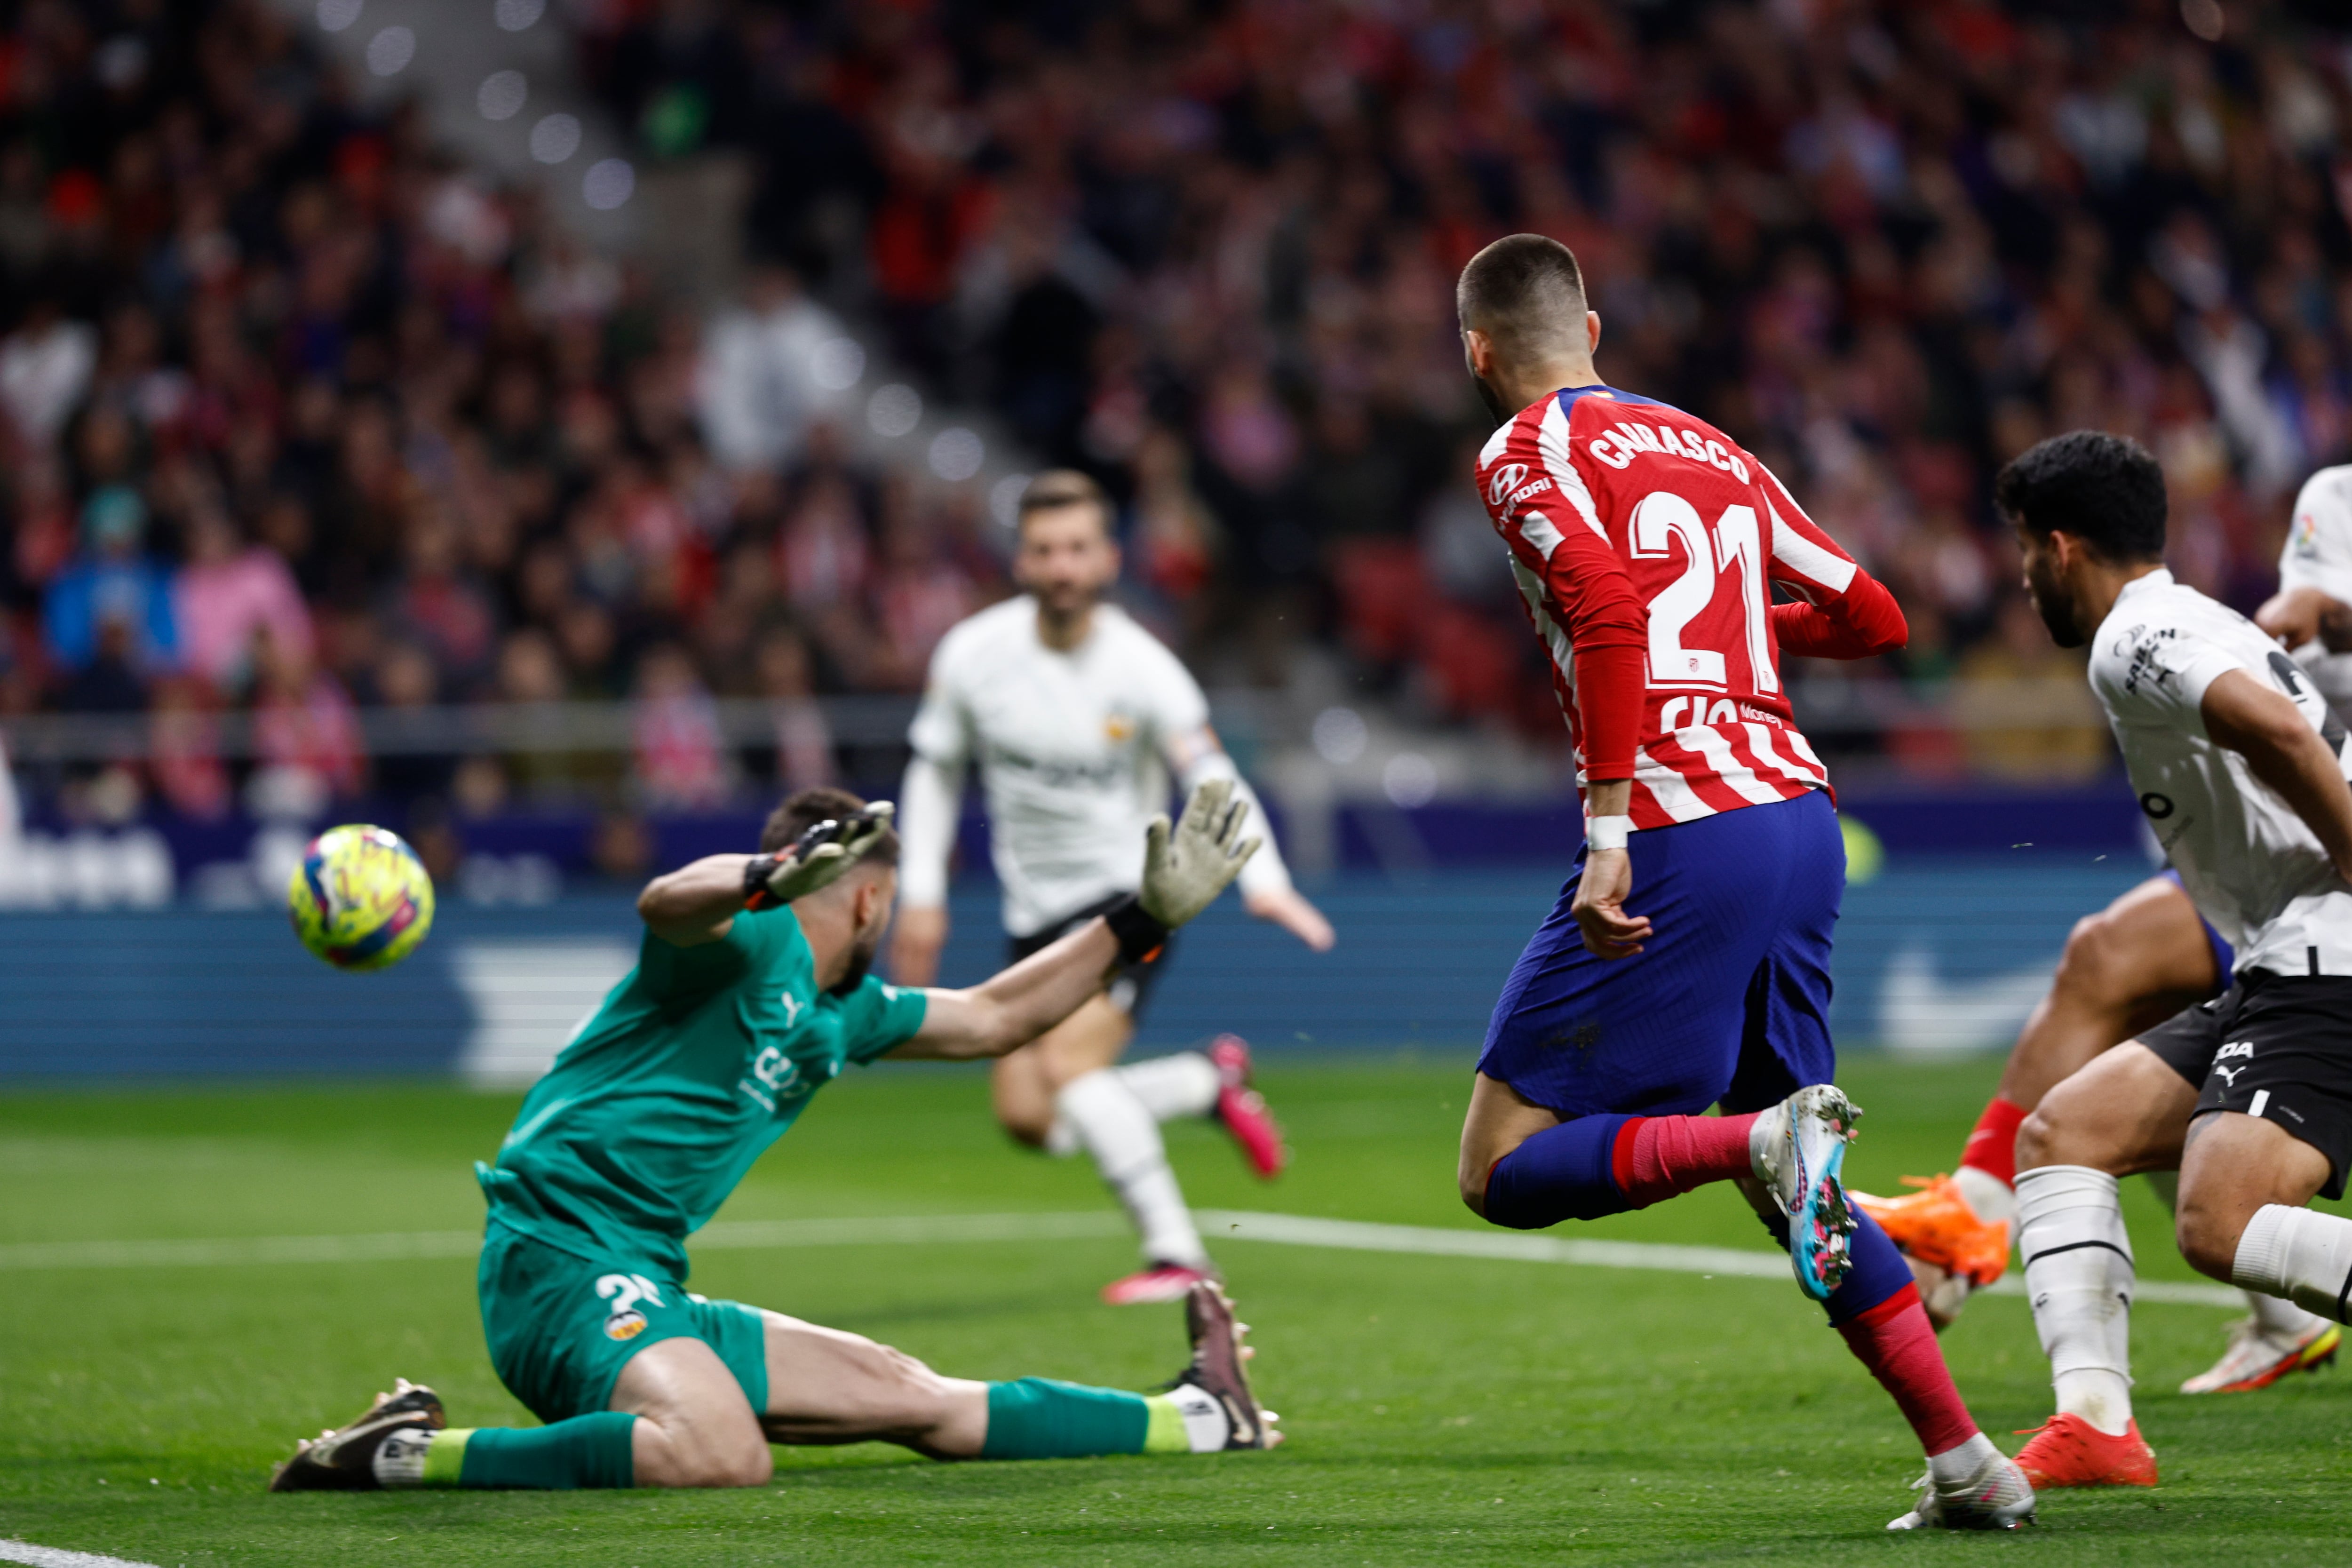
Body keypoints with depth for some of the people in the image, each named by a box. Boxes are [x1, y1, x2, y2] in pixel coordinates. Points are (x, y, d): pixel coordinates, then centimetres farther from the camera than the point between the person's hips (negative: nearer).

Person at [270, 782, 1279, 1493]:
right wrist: (769, 879, -52)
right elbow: (669, 904, -31)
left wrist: (1145, 920, 32)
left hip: (651, 1295, 10)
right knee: (722, 1454, -37)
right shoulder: (758, 942, -6)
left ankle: (1195, 1418, 25)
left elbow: (990, 1019, 35)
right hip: (565, 1257, -10)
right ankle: (406, 1455, -28)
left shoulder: (842, 1011, 22)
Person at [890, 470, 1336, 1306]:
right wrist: (922, 894, 6)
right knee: (1029, 1117, -2)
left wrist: (1262, 879, -39)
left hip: (1130, 896, -5)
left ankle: (1178, 1254, -18)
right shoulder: (971, 654, -5)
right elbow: (934, 768, 10)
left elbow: (1212, 777, -23)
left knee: (1066, 1063, -26)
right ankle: (1213, 1082, 21)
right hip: (1036, 912, 5)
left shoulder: (1140, 669, -17)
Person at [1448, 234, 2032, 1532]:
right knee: (1796, 1185, 19)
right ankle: (1966, 1463, 11)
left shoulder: (1527, 454, -1)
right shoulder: (1707, 450, 21)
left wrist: (1609, 831, -23)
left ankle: (1771, 1140, -26)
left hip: (1682, 831, -8)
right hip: (1801, 816, 8)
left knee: (1503, 1170, -3)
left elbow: (1609, 608, -19)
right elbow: (1871, 618, 22)